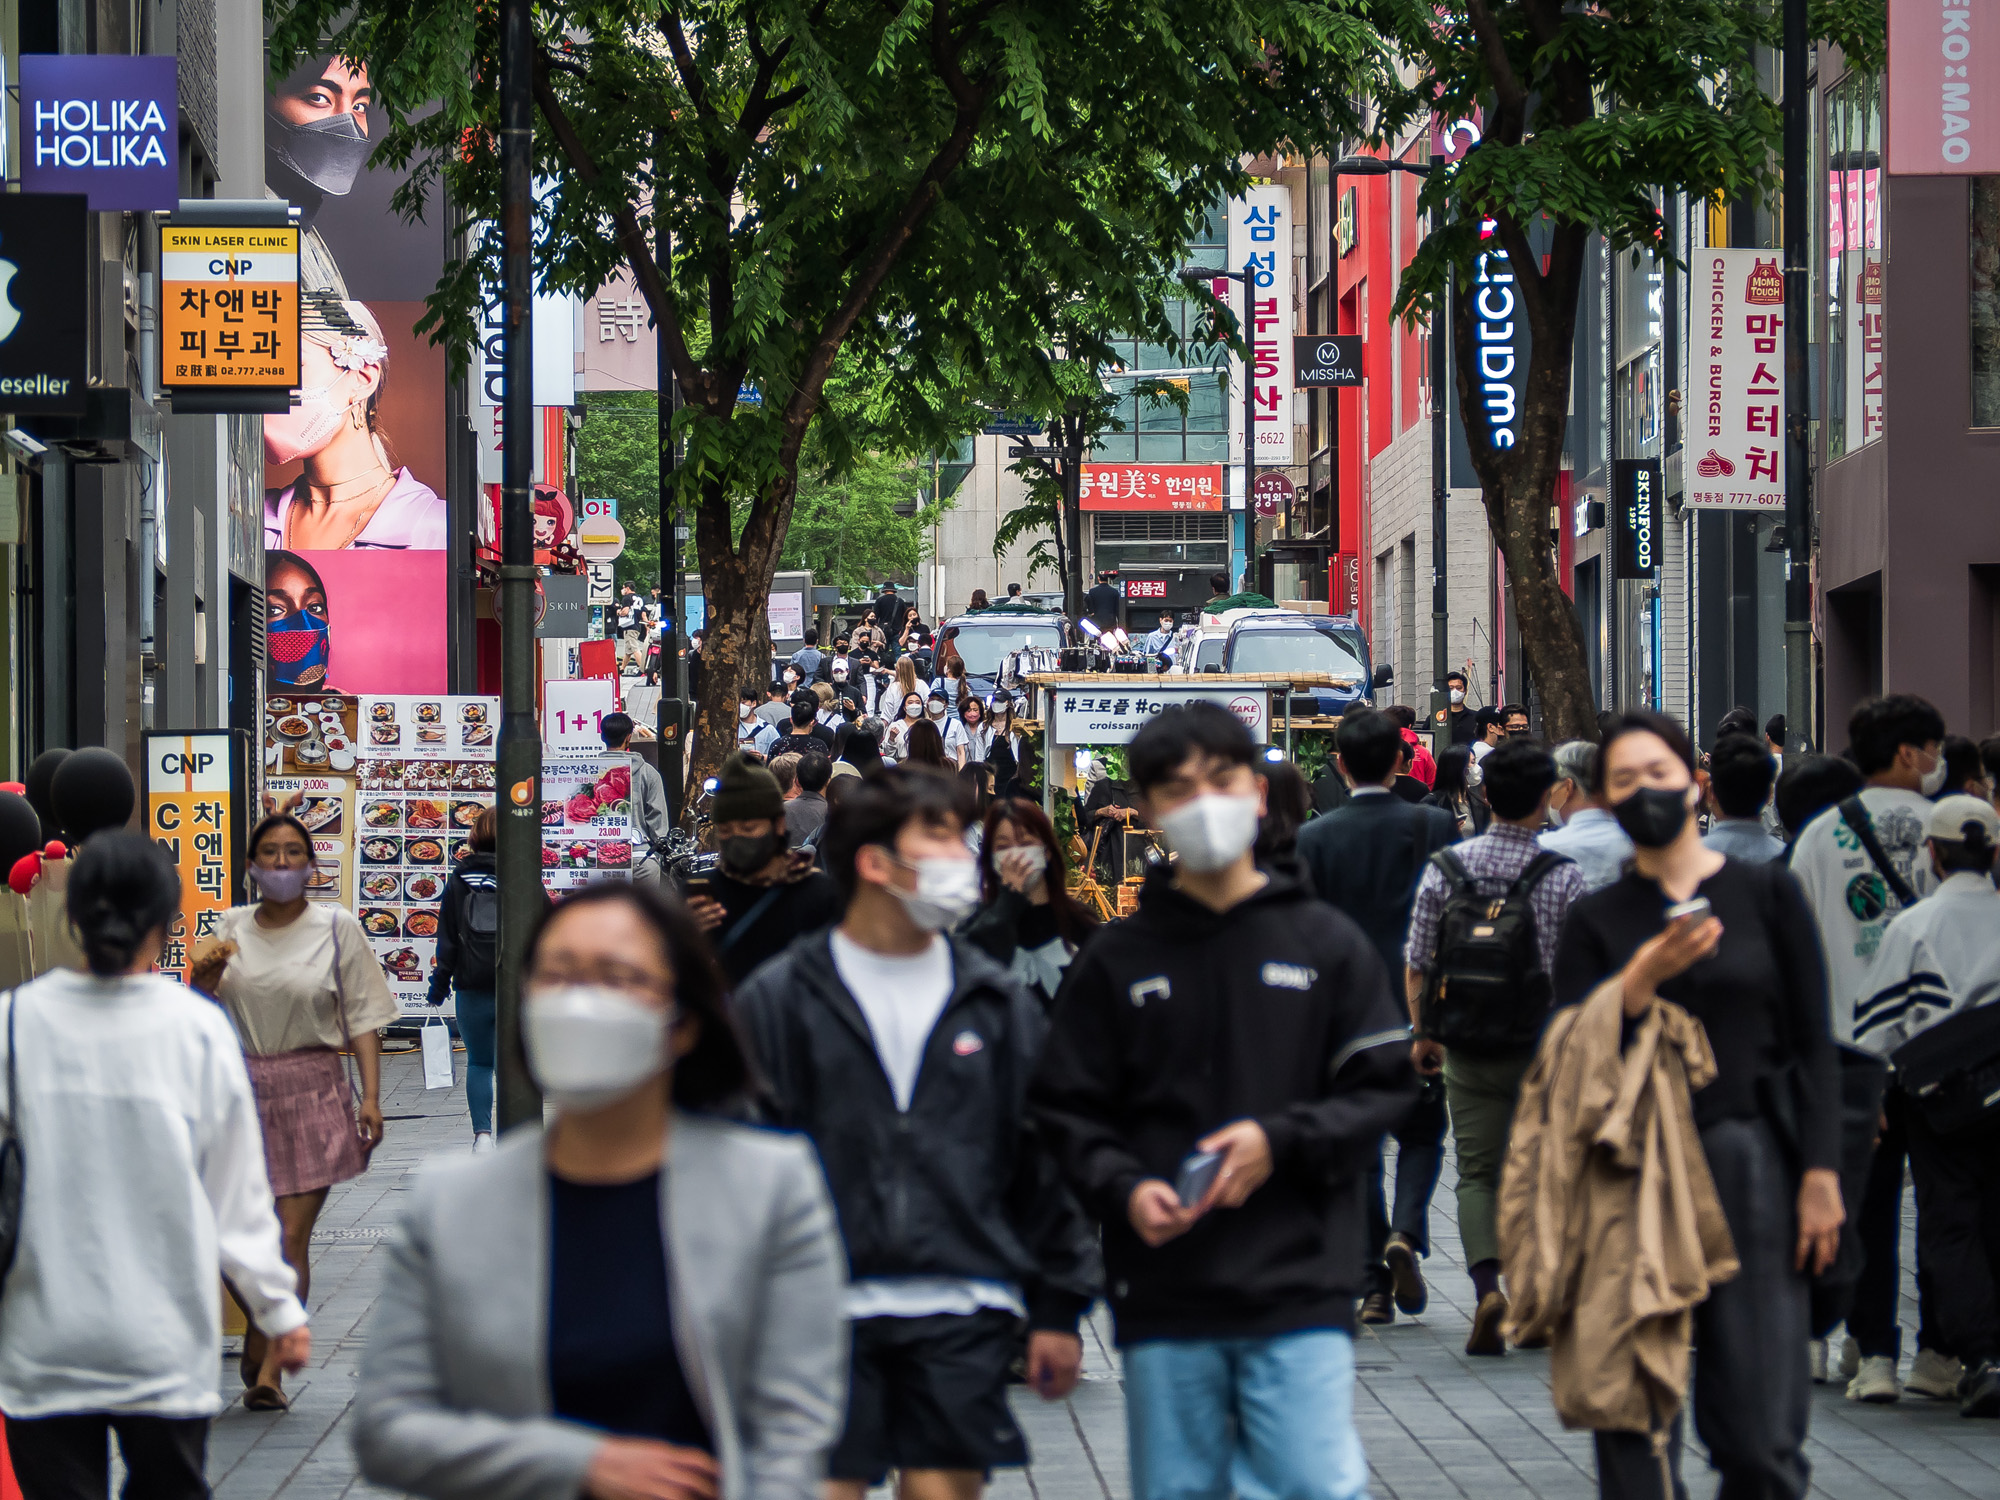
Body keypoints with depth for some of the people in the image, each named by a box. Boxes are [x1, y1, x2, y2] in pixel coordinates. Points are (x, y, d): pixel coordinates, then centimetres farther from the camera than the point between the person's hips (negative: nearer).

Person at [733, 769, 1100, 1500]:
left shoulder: (1000, 1002, 12)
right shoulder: (778, 999, 3)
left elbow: (1046, 1163, 13)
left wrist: (1058, 1307, 9)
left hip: (962, 1310, 2)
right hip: (823, 1311, -2)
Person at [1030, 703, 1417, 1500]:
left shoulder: (1325, 945, 6)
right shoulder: (1116, 961, 7)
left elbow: (1384, 1088, 3)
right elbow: (1069, 1111, 7)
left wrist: (1280, 1141, -12)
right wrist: (1124, 1190, -12)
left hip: (1300, 1289, -1)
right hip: (1165, 1300, 1)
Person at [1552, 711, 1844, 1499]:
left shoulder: (1767, 892, 7)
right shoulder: (1597, 920, 9)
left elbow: (1812, 1044, 6)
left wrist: (1820, 1174, -3)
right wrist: (1642, 980, -16)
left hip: (1748, 1164, -1)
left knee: (1760, 1431, -5)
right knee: (1635, 1421, -2)